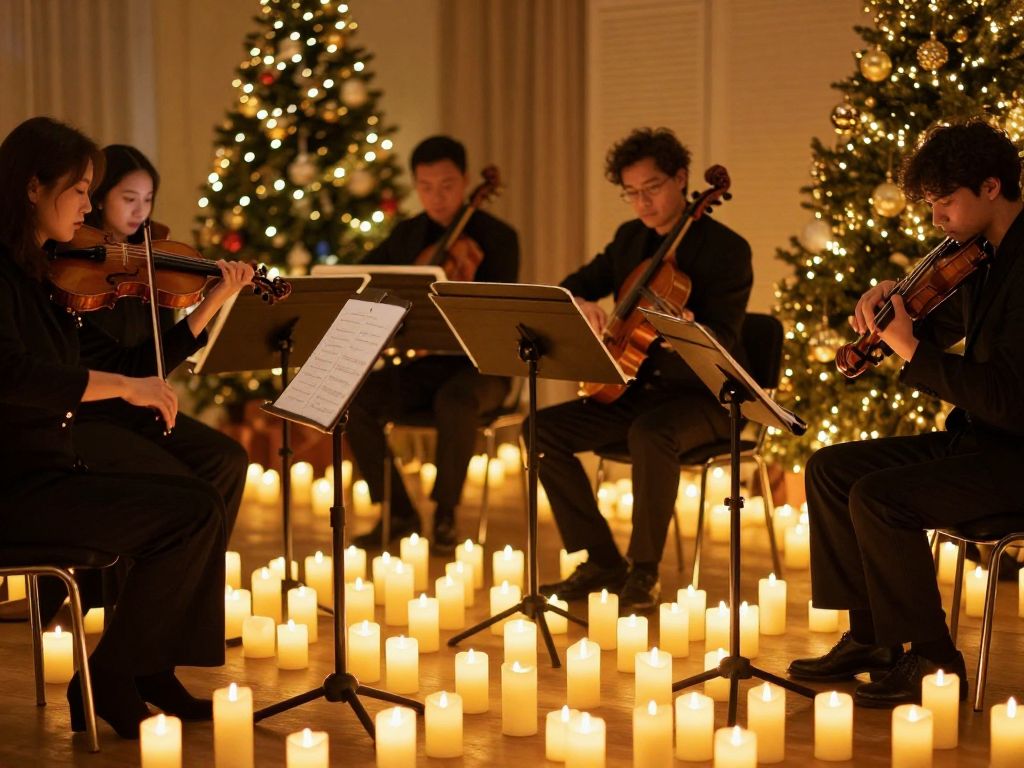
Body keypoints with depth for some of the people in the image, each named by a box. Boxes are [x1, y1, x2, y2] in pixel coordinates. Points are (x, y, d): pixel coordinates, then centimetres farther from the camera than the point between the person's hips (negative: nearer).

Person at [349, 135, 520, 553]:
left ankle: (444, 517, -19)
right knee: (356, 400, -21)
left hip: (480, 366, -5)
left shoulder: (498, 237, -5)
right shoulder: (407, 235, 9)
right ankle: (400, 513, -5)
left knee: (453, 401, -39)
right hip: (425, 364, 5)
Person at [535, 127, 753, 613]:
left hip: (702, 396, -7)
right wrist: (580, 303, -7)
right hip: (634, 390, 7)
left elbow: (722, 345, -17)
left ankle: (644, 573, -23)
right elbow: (576, 284, 19)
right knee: (544, 428, -13)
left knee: (651, 433, -39)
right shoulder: (631, 239, 10)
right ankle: (602, 562, -4)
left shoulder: (727, 250, -10)